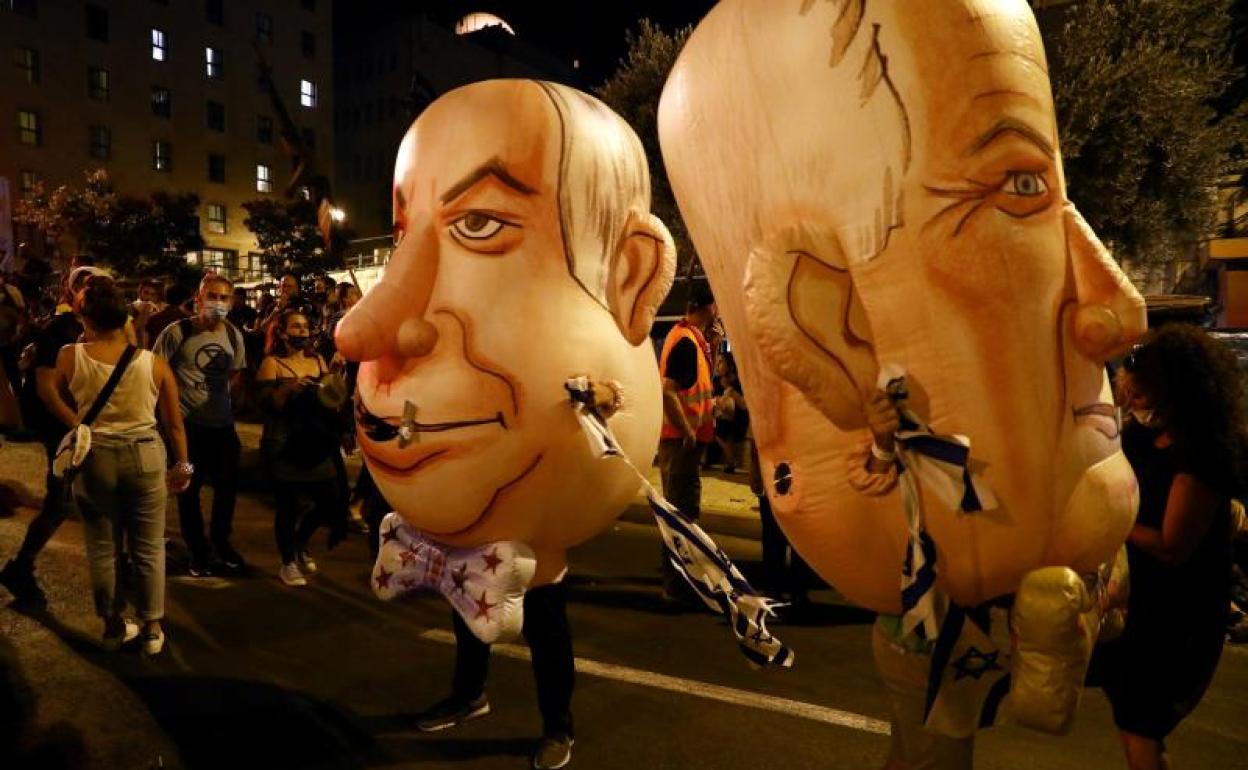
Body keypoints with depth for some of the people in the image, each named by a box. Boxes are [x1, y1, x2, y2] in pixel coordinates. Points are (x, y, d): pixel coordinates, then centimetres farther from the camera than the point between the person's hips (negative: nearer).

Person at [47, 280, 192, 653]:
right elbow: (174, 422, -1)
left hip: (93, 457, 1)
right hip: (144, 456, 0)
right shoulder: (154, 363, -7)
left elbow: (56, 399, 12)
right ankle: (152, 627, 19)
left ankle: (114, 626, 27)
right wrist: (182, 463, 10)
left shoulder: (70, 356, -6)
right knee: (148, 546, 10)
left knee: (102, 547, 15)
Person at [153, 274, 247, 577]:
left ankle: (221, 543, 33)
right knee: (189, 488, 9)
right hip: (187, 422, -4)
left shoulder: (234, 335, 3)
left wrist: (221, 394, 8)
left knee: (228, 484, 12)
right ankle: (198, 551, 24)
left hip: (223, 422, 4)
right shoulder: (177, 332, -11)